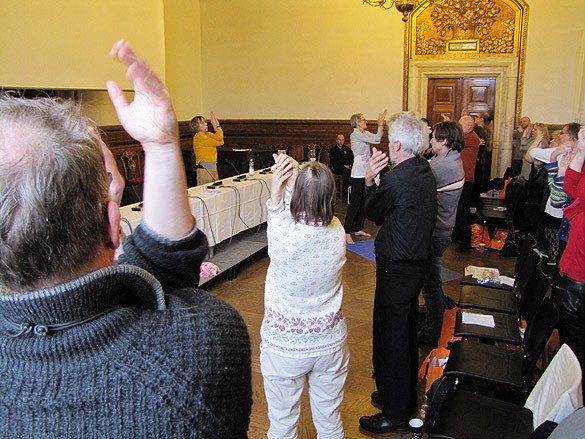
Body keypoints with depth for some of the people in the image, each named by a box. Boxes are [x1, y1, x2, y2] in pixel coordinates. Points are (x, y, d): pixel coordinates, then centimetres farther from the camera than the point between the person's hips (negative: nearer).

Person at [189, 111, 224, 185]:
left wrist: (216, 126, -12)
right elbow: (220, 142, -16)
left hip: (213, 168, 9)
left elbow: (219, 138, -5)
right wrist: (217, 125, -9)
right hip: (204, 169, -9)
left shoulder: (208, 134, 14)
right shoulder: (199, 137, -12)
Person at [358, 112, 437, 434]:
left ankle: (396, 414, 19)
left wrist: (370, 181, -4)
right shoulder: (425, 172, 5)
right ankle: (405, 397, 41)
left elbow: (372, 213, -7)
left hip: (396, 270, -10)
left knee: (390, 341, 4)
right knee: (406, 337, 23)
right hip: (416, 263, 10)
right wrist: (373, 181, -6)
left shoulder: (396, 179, -23)